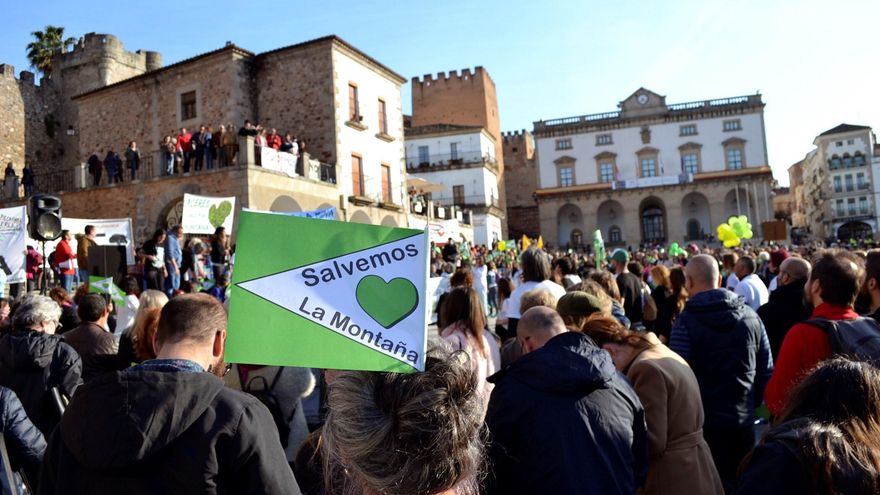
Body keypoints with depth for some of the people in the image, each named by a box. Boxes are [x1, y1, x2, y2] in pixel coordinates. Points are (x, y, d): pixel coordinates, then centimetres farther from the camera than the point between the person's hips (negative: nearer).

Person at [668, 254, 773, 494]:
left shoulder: (686, 322, -16)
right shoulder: (750, 316, 0)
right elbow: (767, 371, 6)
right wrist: (750, 404, 17)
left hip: (705, 423, -5)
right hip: (744, 421, 5)